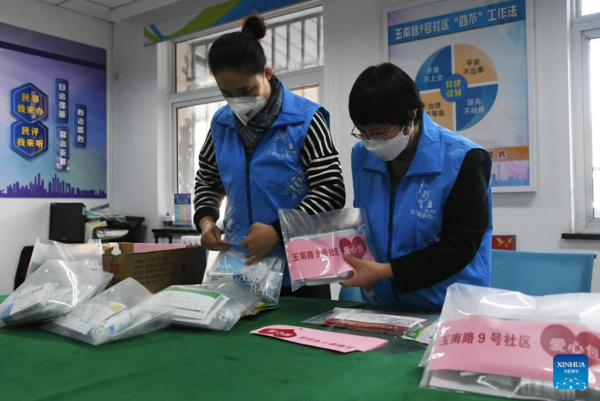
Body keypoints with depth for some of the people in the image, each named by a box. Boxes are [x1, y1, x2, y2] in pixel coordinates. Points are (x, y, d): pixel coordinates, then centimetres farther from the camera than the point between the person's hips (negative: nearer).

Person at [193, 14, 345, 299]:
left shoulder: (304, 120, -13)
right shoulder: (222, 124, 3)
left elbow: (332, 190, -15)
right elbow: (207, 180, 15)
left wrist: (278, 230, -24)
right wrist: (205, 218, -5)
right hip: (241, 266, 5)